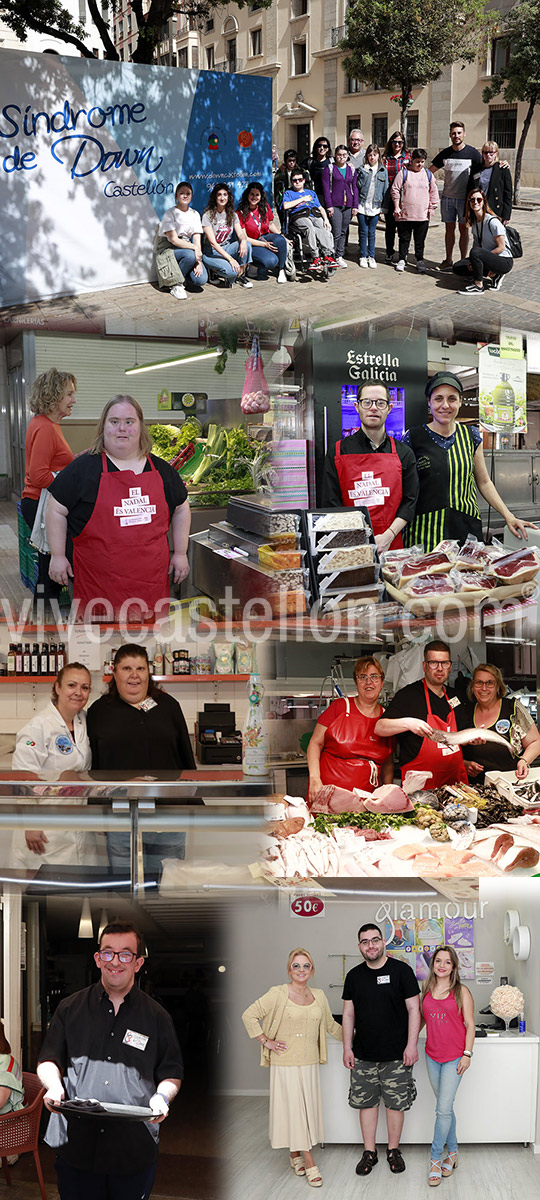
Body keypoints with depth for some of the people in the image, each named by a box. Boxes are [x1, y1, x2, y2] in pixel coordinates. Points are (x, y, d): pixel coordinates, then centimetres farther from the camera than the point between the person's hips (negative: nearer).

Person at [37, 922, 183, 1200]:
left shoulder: (156, 1017, 7)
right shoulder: (70, 1009, 7)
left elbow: (171, 1073, 11)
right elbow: (49, 1060, 11)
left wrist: (162, 1096, -11)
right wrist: (54, 1085, -10)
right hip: (76, 1144, 0)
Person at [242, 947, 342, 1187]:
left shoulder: (318, 996, 8)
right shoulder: (278, 994, -7)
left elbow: (331, 1025, 22)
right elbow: (249, 1016, -7)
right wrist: (266, 1042, -8)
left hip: (310, 1062, 5)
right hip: (285, 1062, -5)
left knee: (308, 1108, 8)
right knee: (295, 1109, -3)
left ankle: (295, 1153, 27)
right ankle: (310, 1165, 1)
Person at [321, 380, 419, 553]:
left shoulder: (404, 454, 12)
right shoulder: (338, 452, 6)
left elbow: (409, 501, 7)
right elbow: (330, 504, 1)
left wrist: (387, 536, -9)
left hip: (391, 546, 1)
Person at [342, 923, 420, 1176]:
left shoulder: (401, 970, -4)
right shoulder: (354, 976, 7)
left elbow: (413, 1010, -4)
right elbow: (349, 1014, 12)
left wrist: (412, 1045, -10)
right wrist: (347, 1048, 6)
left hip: (396, 1055, -3)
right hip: (363, 1055, 3)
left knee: (396, 1103, 3)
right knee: (366, 1102, 6)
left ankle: (393, 1150, 17)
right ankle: (369, 1152, 17)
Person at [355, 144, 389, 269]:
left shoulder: (383, 170, 5)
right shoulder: (362, 169, 1)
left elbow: (385, 189, 6)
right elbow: (358, 186, -3)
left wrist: (384, 207, 3)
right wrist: (364, 173, -12)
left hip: (375, 206, 1)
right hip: (362, 205, -1)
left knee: (371, 232, 6)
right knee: (363, 232, 2)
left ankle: (371, 256, 14)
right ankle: (363, 256, 11)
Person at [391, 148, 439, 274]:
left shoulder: (428, 174, 9)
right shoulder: (403, 172, 0)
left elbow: (434, 192, 15)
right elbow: (395, 190, 0)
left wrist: (432, 208, 10)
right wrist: (396, 207, -5)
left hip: (423, 215, 2)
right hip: (404, 214, -2)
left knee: (420, 240, 7)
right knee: (404, 238, 8)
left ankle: (420, 260, 17)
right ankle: (402, 259, 19)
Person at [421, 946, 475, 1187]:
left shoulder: (461, 992, -4)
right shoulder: (426, 990, 7)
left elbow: (469, 1025, -4)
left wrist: (467, 1054, -9)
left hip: (454, 1057, -4)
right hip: (432, 1055, 4)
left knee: (444, 1108, -8)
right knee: (445, 1107, 11)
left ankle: (436, 1158, 0)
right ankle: (452, 1152, 24)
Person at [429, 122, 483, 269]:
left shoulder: (472, 153, -4)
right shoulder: (445, 153, 6)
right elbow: (430, 170, 14)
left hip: (465, 198, -3)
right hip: (447, 197, 3)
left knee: (463, 229, 3)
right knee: (449, 229, 7)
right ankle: (448, 260, 14)